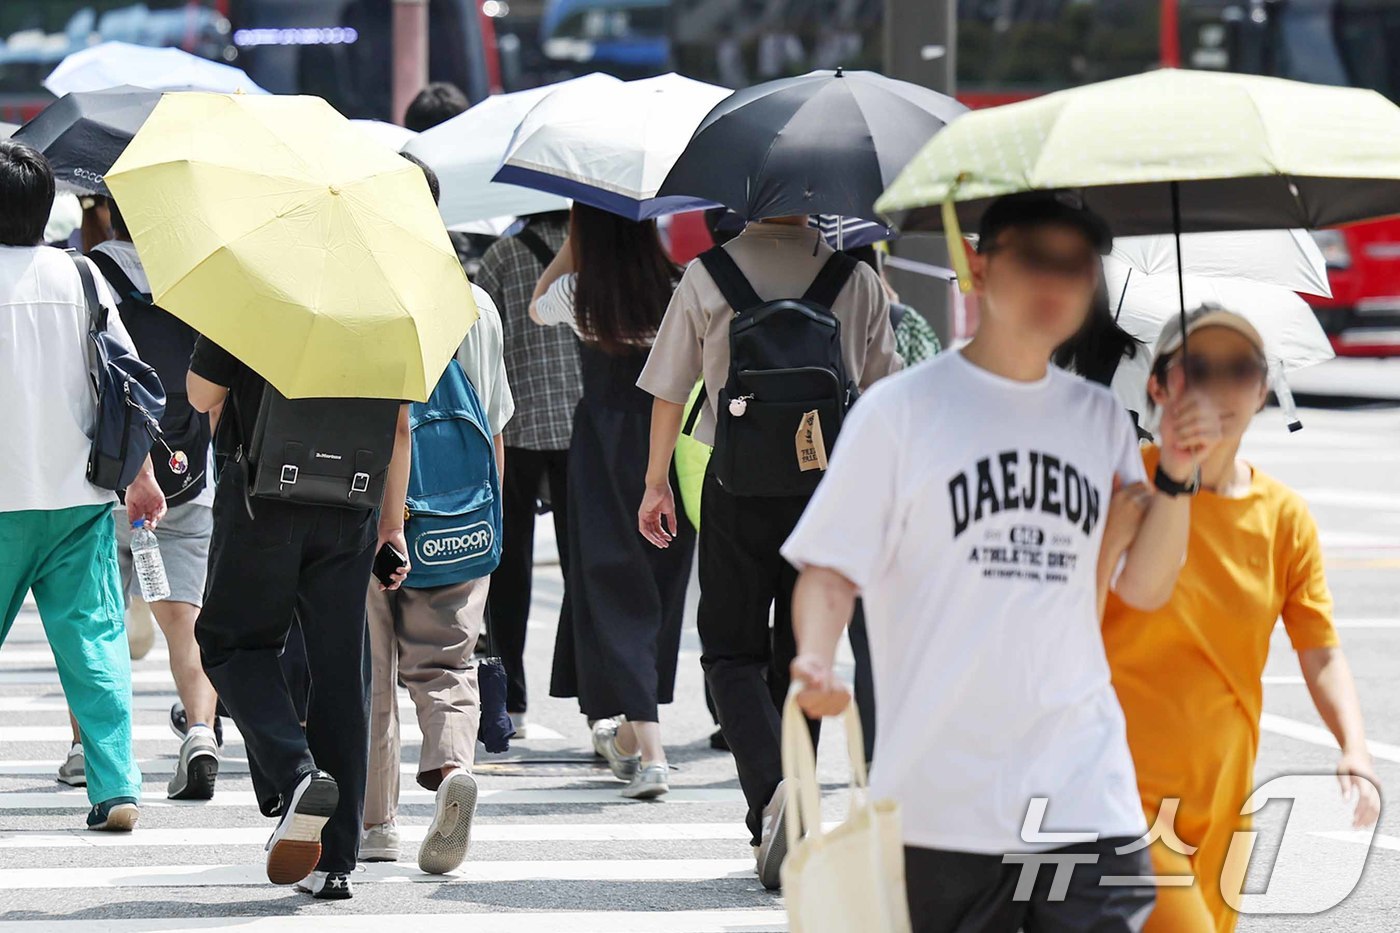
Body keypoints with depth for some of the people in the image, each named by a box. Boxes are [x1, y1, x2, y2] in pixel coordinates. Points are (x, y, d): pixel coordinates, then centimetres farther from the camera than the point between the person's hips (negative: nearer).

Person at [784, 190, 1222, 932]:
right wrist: (814, 662, -20)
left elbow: (1144, 588, 13)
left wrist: (1176, 477, -1)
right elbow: (830, 569, -1)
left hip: (1086, 792, 3)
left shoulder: (1098, 419, 14)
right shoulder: (900, 410, 1)